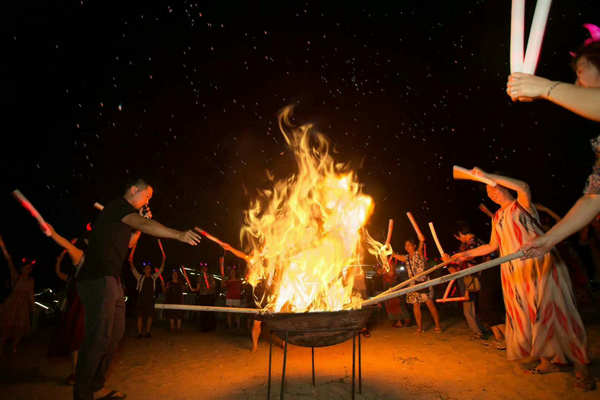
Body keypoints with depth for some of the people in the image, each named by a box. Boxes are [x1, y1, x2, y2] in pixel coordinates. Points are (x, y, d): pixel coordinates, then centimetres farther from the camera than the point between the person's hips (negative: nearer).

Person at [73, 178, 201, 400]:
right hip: (99, 279, -11)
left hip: (110, 280, 11)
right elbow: (145, 225, -28)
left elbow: (127, 243, 26)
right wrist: (178, 234, -39)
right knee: (99, 337, -9)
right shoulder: (118, 206, -9)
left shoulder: (124, 212, 22)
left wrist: (139, 225, 13)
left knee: (114, 333, 13)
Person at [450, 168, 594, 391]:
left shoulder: (522, 205, 1)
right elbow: (493, 246, 21)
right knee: (526, 315, 4)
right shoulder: (497, 217, 17)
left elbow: (523, 187, -23)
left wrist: (486, 175, -21)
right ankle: (547, 361, 16)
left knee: (551, 312, -6)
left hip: (539, 266, -6)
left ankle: (581, 367, 6)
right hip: (515, 273, 6)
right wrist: (467, 254, 19)